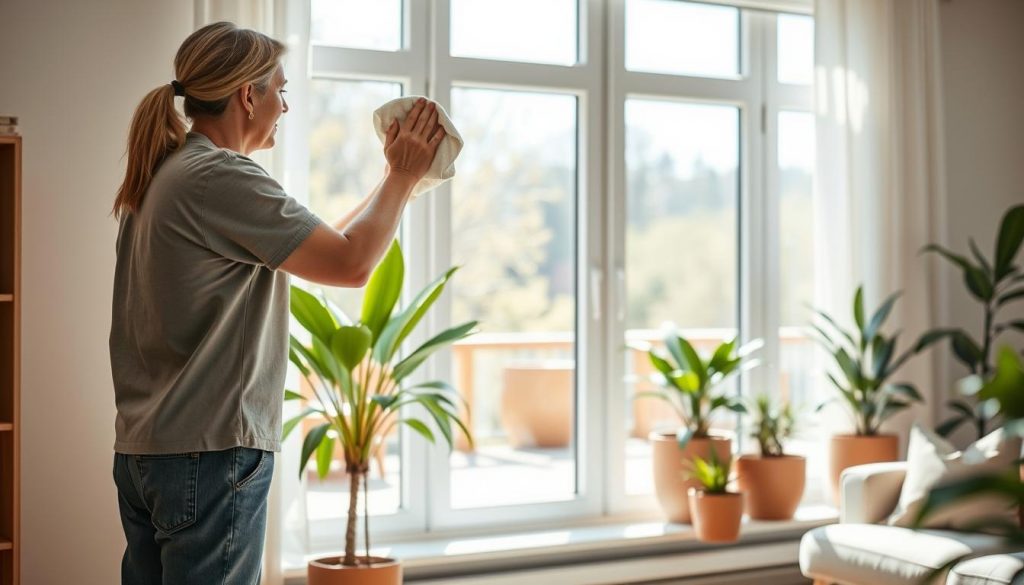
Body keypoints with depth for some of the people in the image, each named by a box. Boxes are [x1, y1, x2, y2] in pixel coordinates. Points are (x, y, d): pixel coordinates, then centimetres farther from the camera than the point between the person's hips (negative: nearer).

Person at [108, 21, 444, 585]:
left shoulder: (162, 176, 15)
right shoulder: (221, 177, -15)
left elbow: (320, 244, 18)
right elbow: (351, 264, -16)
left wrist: (394, 179, 20)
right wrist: (402, 175, -1)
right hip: (206, 453, -10)